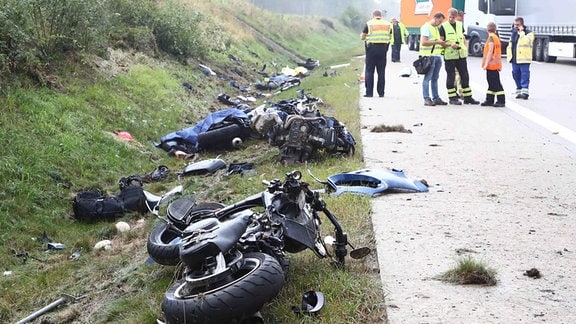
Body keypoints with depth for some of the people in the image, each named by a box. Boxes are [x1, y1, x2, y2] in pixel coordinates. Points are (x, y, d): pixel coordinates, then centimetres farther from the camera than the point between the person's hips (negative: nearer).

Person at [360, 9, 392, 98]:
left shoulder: (369, 23, 0)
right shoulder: (388, 24, 10)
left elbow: (362, 37, 2)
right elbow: (390, 37, 13)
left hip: (371, 48, -3)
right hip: (383, 49, 3)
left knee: (369, 71, 3)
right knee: (381, 71, 8)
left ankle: (369, 92, -1)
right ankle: (381, 92, 7)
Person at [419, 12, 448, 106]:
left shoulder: (436, 28, 21)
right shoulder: (426, 27, -8)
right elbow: (424, 42, -17)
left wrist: (442, 44, 10)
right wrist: (437, 42, -15)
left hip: (437, 55, 9)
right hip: (429, 56, -9)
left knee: (435, 78, 10)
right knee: (427, 78, -6)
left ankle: (436, 98, 14)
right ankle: (427, 99, -5)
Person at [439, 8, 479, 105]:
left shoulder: (460, 25, 11)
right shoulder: (443, 26, -4)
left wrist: (466, 49, 9)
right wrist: (450, 44, -21)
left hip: (461, 55, 5)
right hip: (449, 55, -5)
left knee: (465, 76, 9)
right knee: (451, 77, 0)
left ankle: (468, 97, 17)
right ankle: (452, 98, 8)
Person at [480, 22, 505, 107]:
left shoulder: (491, 38, -14)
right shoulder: (497, 37, 14)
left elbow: (490, 51, -20)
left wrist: (486, 63, -19)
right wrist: (500, 64, 21)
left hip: (491, 64, -10)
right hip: (496, 64, 10)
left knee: (496, 83, -7)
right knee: (491, 83, 14)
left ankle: (501, 101, -5)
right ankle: (489, 100, 19)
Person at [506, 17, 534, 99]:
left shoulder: (528, 33, -3)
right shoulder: (514, 33, 18)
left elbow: (527, 41, -24)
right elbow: (510, 45, 27)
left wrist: (521, 32, -17)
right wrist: (509, 55, 20)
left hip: (523, 59, -7)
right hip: (514, 59, 7)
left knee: (524, 75, -8)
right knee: (516, 75, 9)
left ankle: (525, 91, -11)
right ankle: (519, 91, 18)